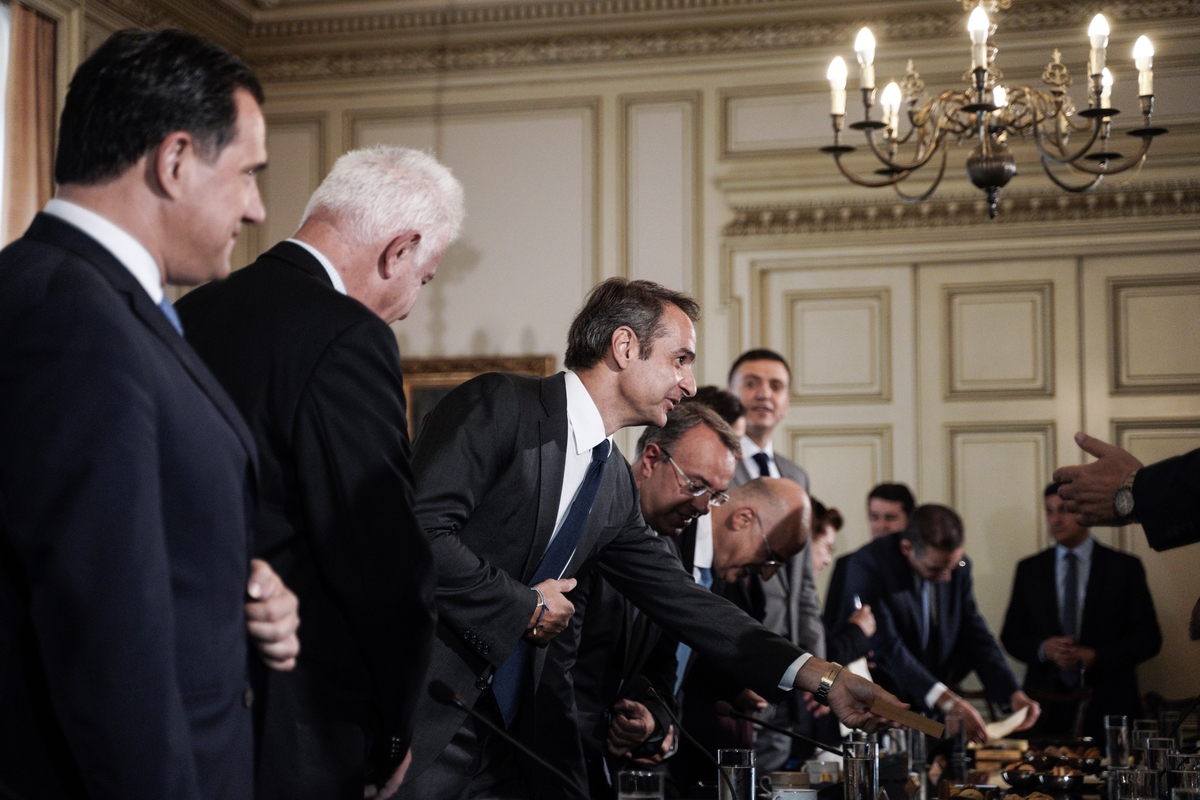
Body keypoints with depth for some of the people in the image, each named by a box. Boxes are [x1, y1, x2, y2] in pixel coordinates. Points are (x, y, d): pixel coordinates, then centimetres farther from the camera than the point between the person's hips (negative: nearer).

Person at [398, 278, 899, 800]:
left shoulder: (616, 487, 13)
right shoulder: (499, 405, -10)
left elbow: (680, 600, 13)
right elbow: (418, 530, -20)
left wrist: (823, 678, 9)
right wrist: (526, 607, -11)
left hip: (513, 717, 7)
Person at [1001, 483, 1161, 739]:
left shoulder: (1125, 567, 3)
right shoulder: (1029, 569, 10)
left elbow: (1148, 638, 1)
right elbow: (1011, 636, 11)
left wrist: (1096, 656, -12)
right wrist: (1042, 649, -10)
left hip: (1108, 707, -1)